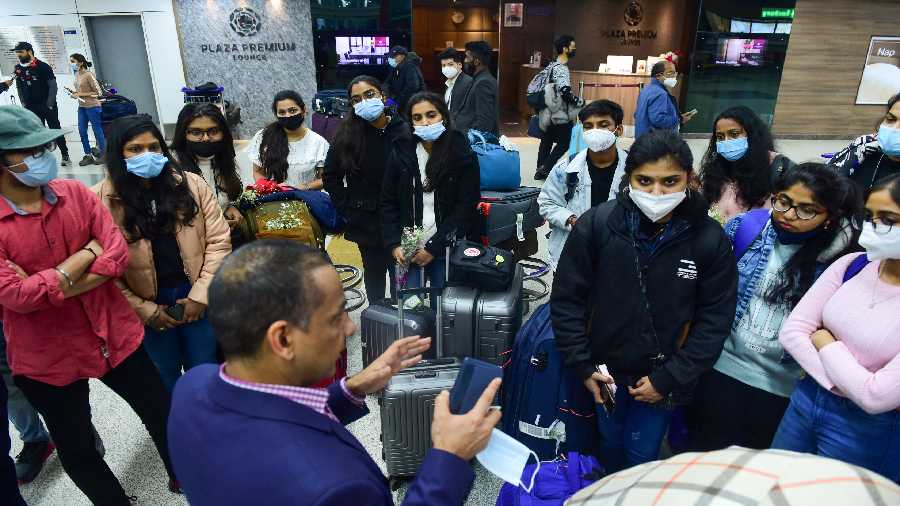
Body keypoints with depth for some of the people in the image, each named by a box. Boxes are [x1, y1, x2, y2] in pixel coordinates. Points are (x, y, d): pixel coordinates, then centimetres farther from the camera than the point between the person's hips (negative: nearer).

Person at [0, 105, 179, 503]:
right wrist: (86, 253, -16)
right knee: (77, 454, 17)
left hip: (115, 335, 3)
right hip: (47, 356, -2)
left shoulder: (75, 193, -4)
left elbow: (119, 254, -11)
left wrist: (52, 286, -20)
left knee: (163, 417, 17)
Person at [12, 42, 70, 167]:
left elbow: (53, 86, -9)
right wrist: (24, 105, 3)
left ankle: (65, 156, 9)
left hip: (47, 106, -4)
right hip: (31, 108, 4)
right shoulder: (17, 69, 6)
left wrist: (49, 105, -13)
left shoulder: (43, 66, -7)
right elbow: (19, 88, 11)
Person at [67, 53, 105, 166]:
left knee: (97, 130, 2)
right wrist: (74, 93, 1)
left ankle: (103, 154, 14)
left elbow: (98, 92, -15)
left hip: (92, 106, -8)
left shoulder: (89, 75, -14)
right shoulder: (77, 74, 8)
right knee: (82, 131, 6)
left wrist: (80, 94, -16)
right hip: (81, 107, 8)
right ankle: (88, 155, 14)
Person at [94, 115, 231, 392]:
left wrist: (200, 295, -9)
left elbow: (218, 241, -4)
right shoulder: (101, 200, -9)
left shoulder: (192, 184, -4)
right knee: (163, 380, 18)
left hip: (196, 295, 1)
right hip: (147, 304, -1)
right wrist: (144, 310, -10)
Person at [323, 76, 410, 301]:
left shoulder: (403, 131, -9)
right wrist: (347, 207, 0)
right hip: (366, 222, 1)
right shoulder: (347, 134, -3)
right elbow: (331, 176, 6)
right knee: (373, 273, 15)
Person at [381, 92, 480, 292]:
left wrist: (433, 247, -12)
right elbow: (388, 203, 6)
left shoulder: (463, 156, -5)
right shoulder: (401, 153, 2)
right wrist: (393, 244, -5)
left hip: (447, 250, -1)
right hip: (408, 249, 2)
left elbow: (466, 207, -9)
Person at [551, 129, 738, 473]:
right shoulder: (596, 225, -17)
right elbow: (567, 299, -9)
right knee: (610, 444, 22)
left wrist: (669, 379, -11)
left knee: (642, 455, 15)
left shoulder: (710, 239, -16)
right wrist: (582, 366, -9)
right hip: (606, 368, 1)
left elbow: (715, 319, -9)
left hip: (662, 376, 0)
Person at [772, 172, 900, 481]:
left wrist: (826, 344, -10)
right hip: (805, 399, 5)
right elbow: (791, 331, -6)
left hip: (865, 429, -4)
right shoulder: (852, 265, -4)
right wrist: (844, 385, -16)